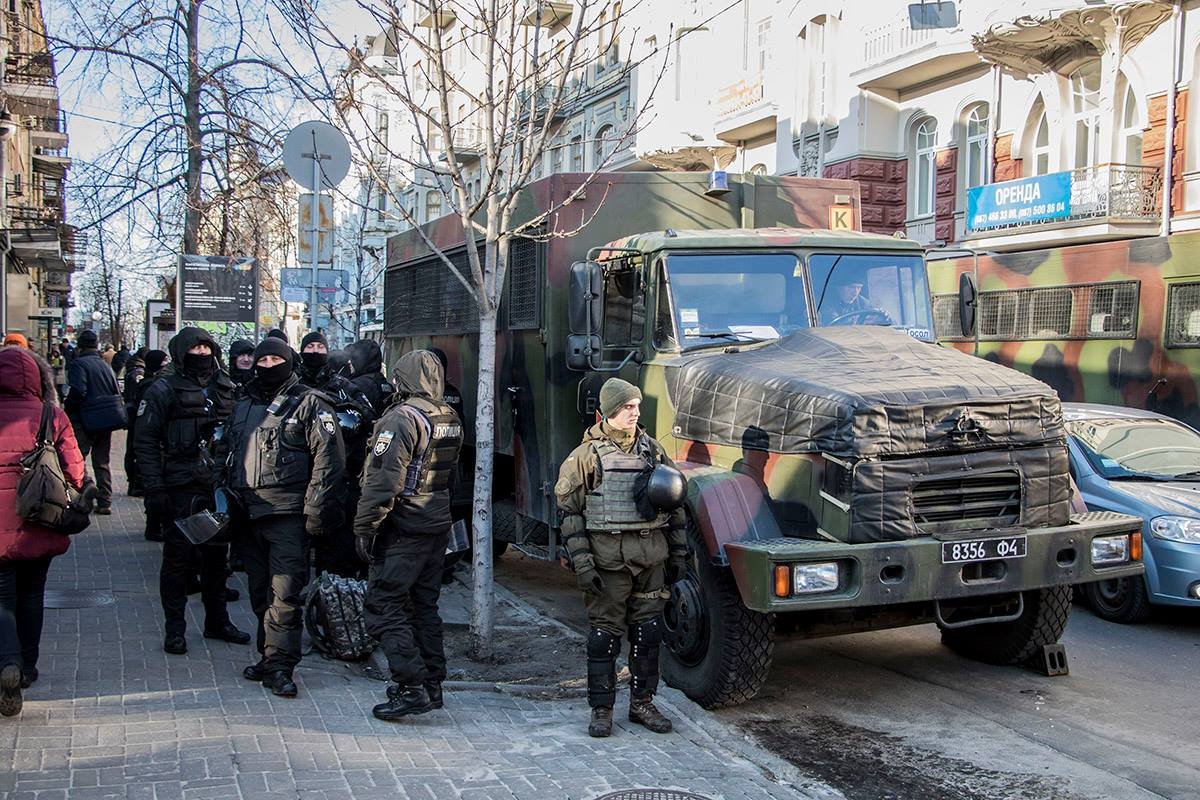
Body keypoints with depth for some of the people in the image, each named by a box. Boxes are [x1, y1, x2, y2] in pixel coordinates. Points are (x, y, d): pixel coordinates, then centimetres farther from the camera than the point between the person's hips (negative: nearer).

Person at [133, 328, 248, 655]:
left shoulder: (224, 387, 12)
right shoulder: (164, 390, -3)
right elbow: (145, 440, -7)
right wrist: (154, 487, -14)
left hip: (218, 485, 5)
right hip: (180, 489, -5)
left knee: (217, 555, 12)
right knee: (178, 558, 0)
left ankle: (217, 621, 25)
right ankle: (174, 629, 10)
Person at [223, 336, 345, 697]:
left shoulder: (309, 404, -4)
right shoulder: (243, 406, 17)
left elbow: (327, 459, -11)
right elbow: (229, 456, 28)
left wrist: (316, 509, -16)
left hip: (287, 516, -7)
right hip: (248, 515, 7)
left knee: (284, 593, -9)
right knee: (260, 592, 13)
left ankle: (279, 665, -5)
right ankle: (270, 657, 24)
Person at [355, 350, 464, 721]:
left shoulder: (402, 418, -16)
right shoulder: (452, 420, 9)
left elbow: (383, 481, -19)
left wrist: (365, 527, -13)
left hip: (404, 529, -8)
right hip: (438, 527, 8)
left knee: (383, 606, -3)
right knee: (424, 605, 16)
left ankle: (411, 687, -7)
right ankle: (432, 685, 21)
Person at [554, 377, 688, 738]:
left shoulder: (653, 451, 10)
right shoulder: (588, 455, -3)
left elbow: (675, 504, 16)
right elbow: (569, 510, -4)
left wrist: (678, 555, 13)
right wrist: (581, 562, -11)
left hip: (651, 558, 4)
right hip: (607, 559, -4)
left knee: (647, 633, 10)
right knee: (604, 635, 2)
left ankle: (642, 703, 23)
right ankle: (601, 710, 13)